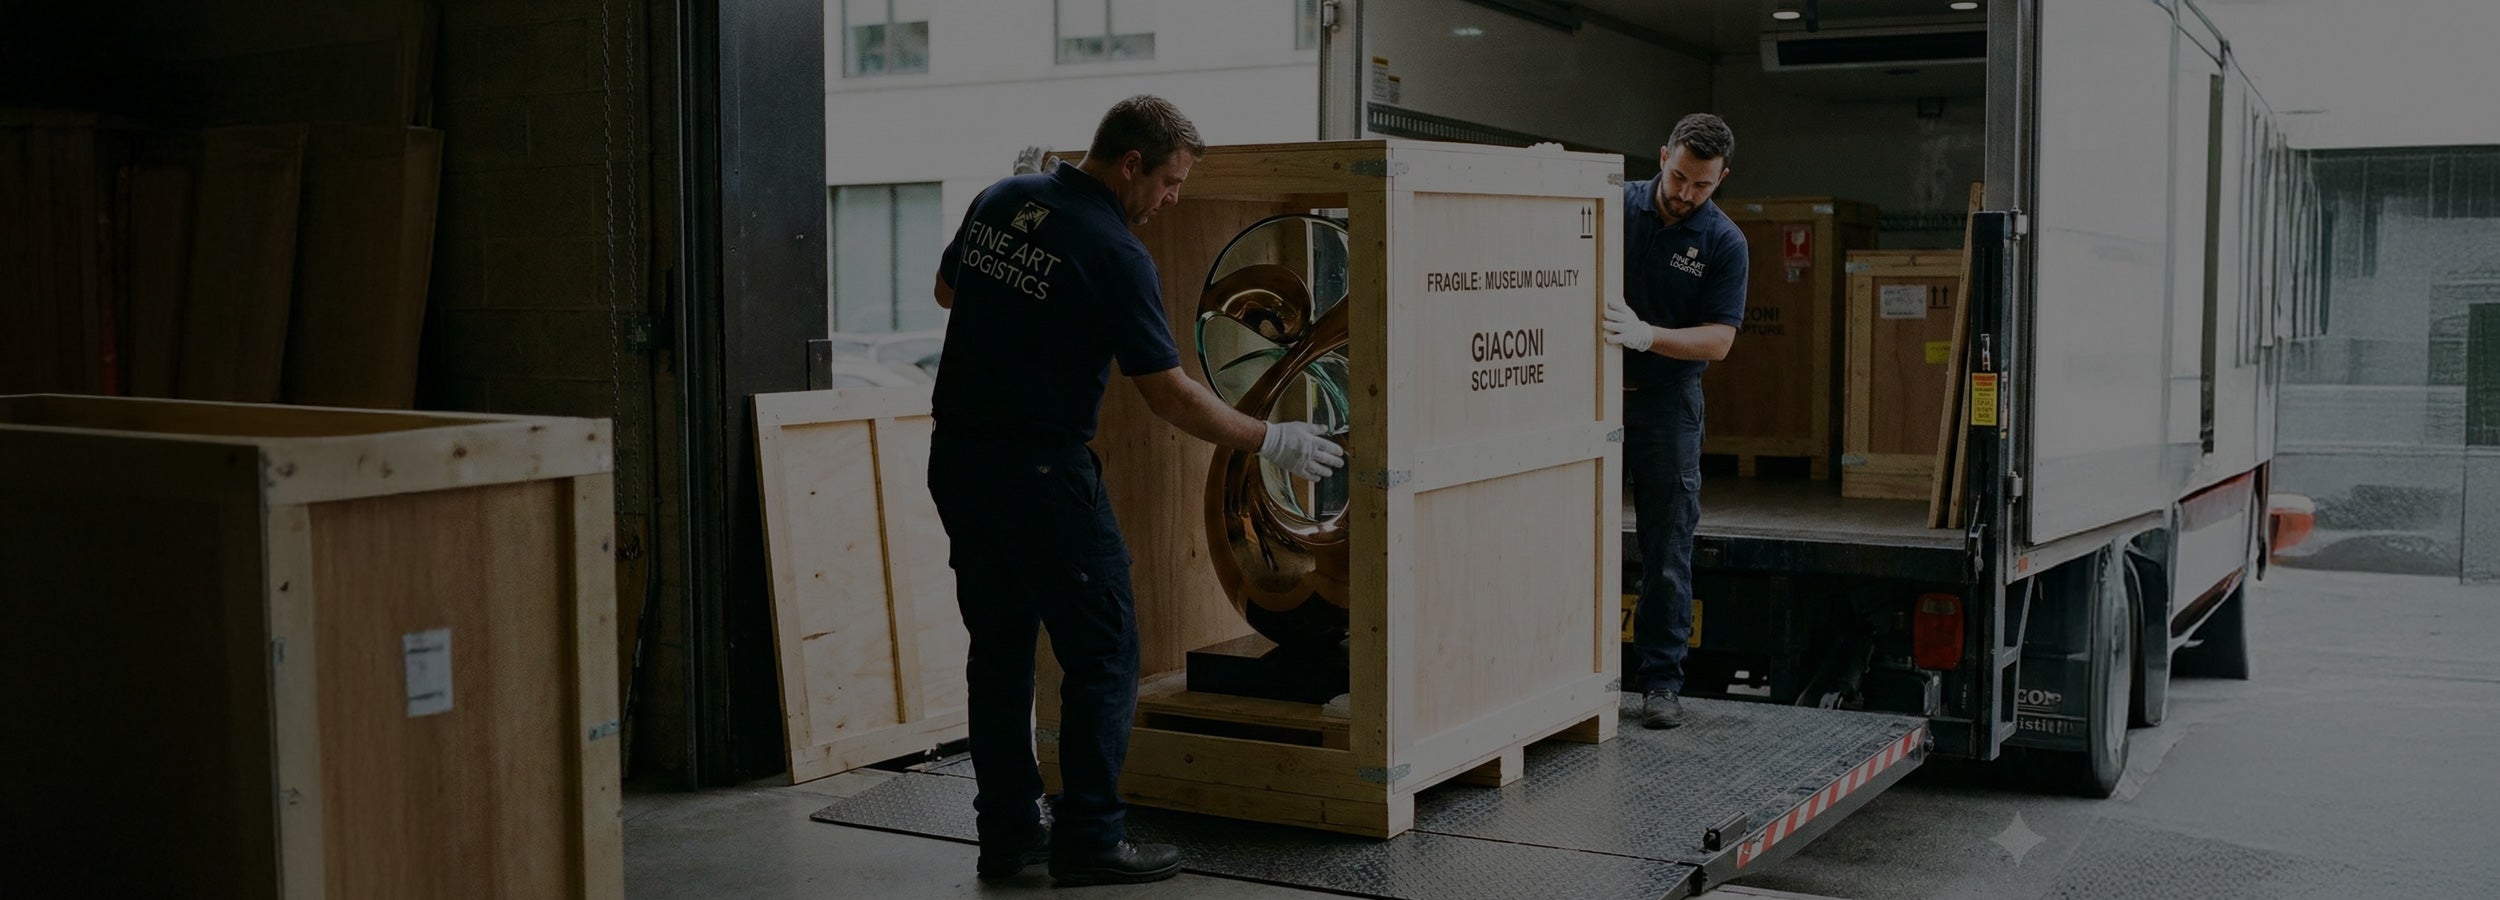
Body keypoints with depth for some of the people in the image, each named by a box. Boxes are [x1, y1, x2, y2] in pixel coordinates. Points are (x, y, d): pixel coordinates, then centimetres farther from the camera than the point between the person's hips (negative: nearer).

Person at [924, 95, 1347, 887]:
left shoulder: (999, 200, 7)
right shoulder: (1114, 252, -15)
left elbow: (946, 290, 24)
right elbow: (1169, 396, -14)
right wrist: (1271, 442, -5)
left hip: (956, 456, 8)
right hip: (1040, 468, -8)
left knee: (999, 646, 13)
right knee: (1102, 649, 3)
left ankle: (1007, 833, 18)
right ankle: (1088, 839, 5)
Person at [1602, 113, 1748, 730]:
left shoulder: (1723, 243, -4)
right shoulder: (1614, 205, -1)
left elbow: (1718, 340, -9)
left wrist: (1647, 336, -25)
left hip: (1667, 405, -1)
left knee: (1667, 552, 1)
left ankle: (1660, 682, 10)